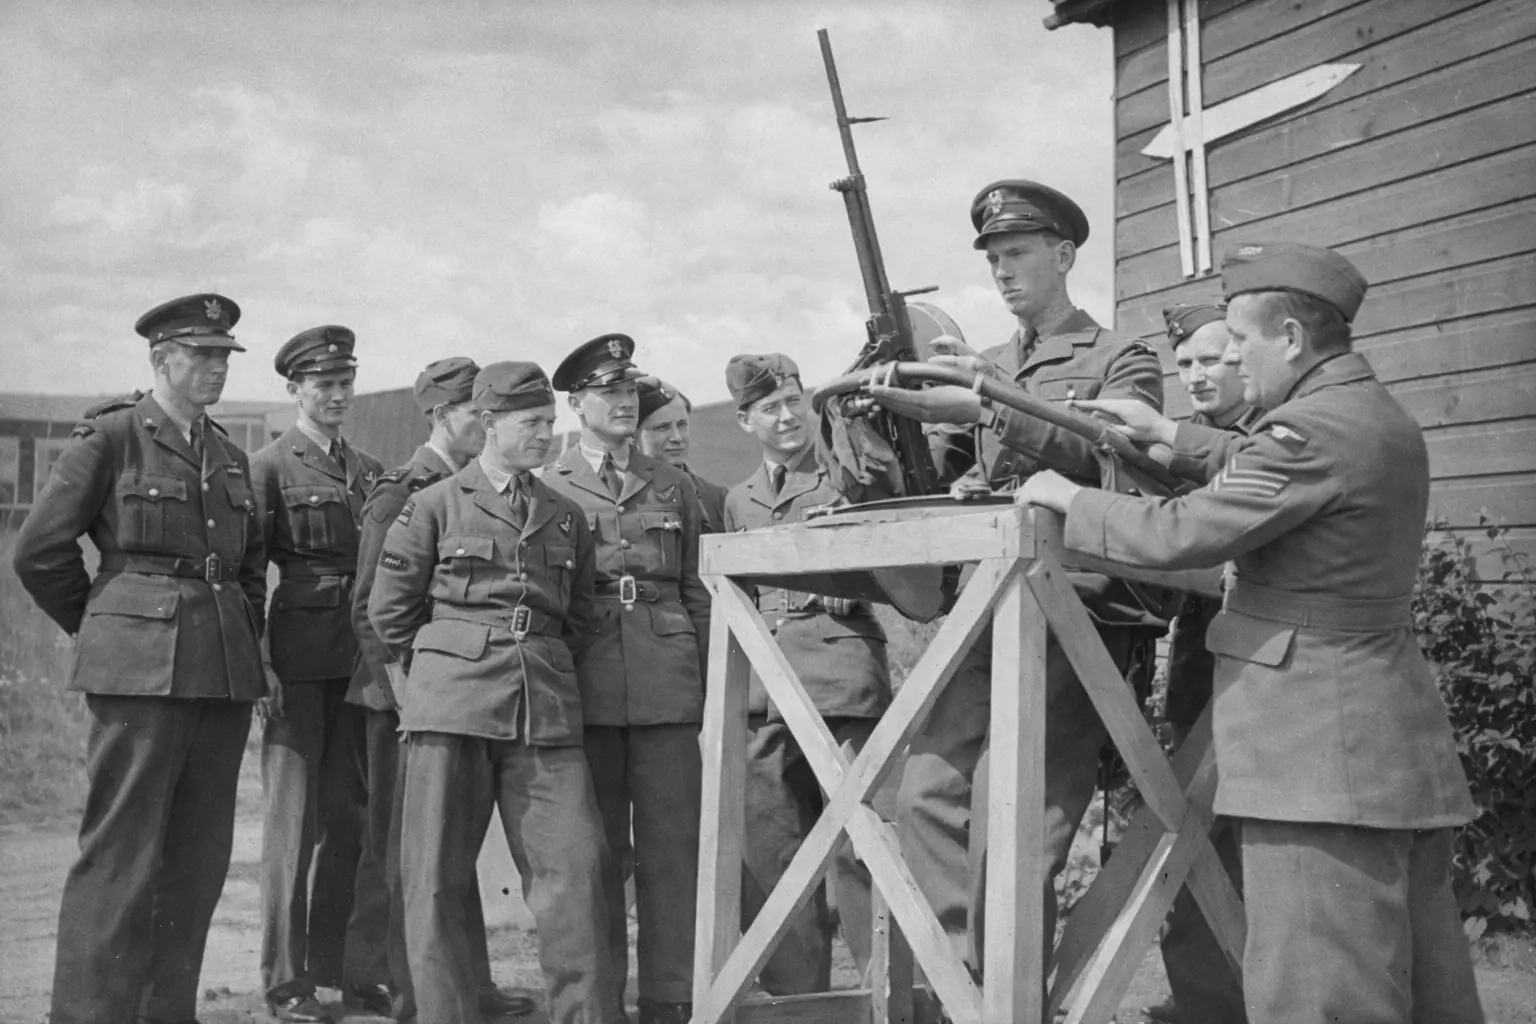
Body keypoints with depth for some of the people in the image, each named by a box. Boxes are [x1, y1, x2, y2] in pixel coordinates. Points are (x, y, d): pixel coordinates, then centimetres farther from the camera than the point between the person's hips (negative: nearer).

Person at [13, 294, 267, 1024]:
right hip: (139, 666, -6)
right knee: (121, 849, -5)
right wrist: (101, 630, 6)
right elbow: (39, 549, -2)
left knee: (201, 855, 8)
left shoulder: (229, 455, 16)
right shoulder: (111, 435, -2)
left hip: (223, 671, 6)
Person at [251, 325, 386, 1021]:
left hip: (361, 657, 5)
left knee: (351, 812, 8)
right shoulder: (269, 467, 0)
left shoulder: (370, 472, 15)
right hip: (298, 658, -5)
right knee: (293, 814, 0)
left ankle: (347, 968, 18)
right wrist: (256, 667, -12)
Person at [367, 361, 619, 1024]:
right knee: (437, 876, 1)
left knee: (573, 868, -4)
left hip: (548, 712, 3)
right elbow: (389, 609, 6)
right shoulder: (434, 506, 4)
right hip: (452, 711, -3)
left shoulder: (567, 518, 16)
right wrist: (443, 670, 10)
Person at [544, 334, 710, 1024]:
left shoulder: (674, 487, 15)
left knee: (671, 845, 1)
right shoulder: (546, 488, 7)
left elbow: (698, 592, 15)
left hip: (668, 686, 2)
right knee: (595, 850, 5)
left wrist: (709, 684, 9)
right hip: (585, 684, -2)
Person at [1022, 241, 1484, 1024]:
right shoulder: (1380, 417, 14)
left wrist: (1066, 498, -5)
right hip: (1400, 757, 10)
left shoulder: (1315, 428, -18)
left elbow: (1180, 534, -19)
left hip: (1321, 755, -10)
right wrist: (1174, 435, 28)